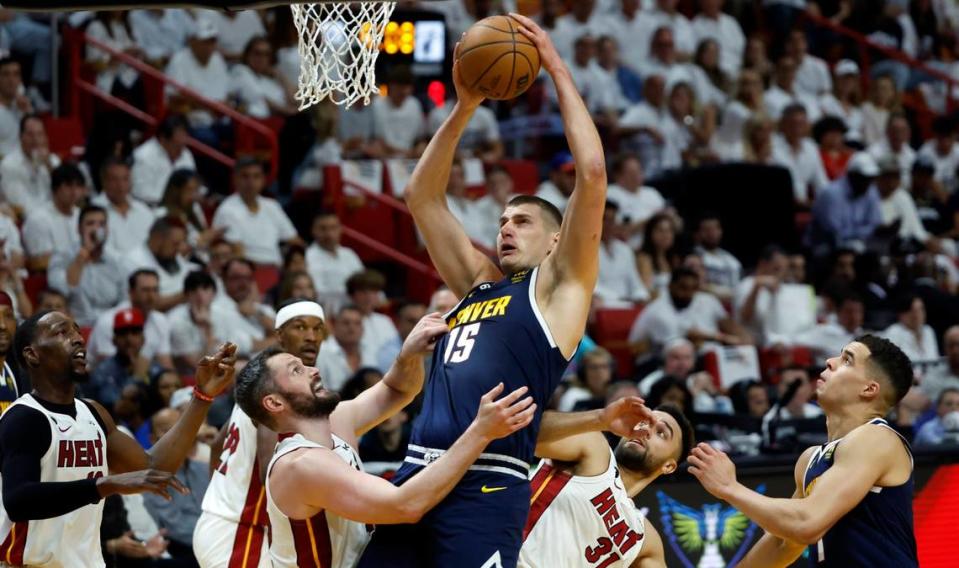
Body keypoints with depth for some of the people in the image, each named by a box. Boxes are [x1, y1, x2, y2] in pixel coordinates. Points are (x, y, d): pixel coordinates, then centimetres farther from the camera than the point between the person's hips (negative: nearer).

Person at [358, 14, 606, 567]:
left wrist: (559, 72, 3)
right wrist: (464, 109, 19)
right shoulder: (479, 283, 25)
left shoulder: (558, 288, 7)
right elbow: (423, 197, 28)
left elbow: (592, 173, -3)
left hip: (486, 487, -7)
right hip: (419, 475, 7)